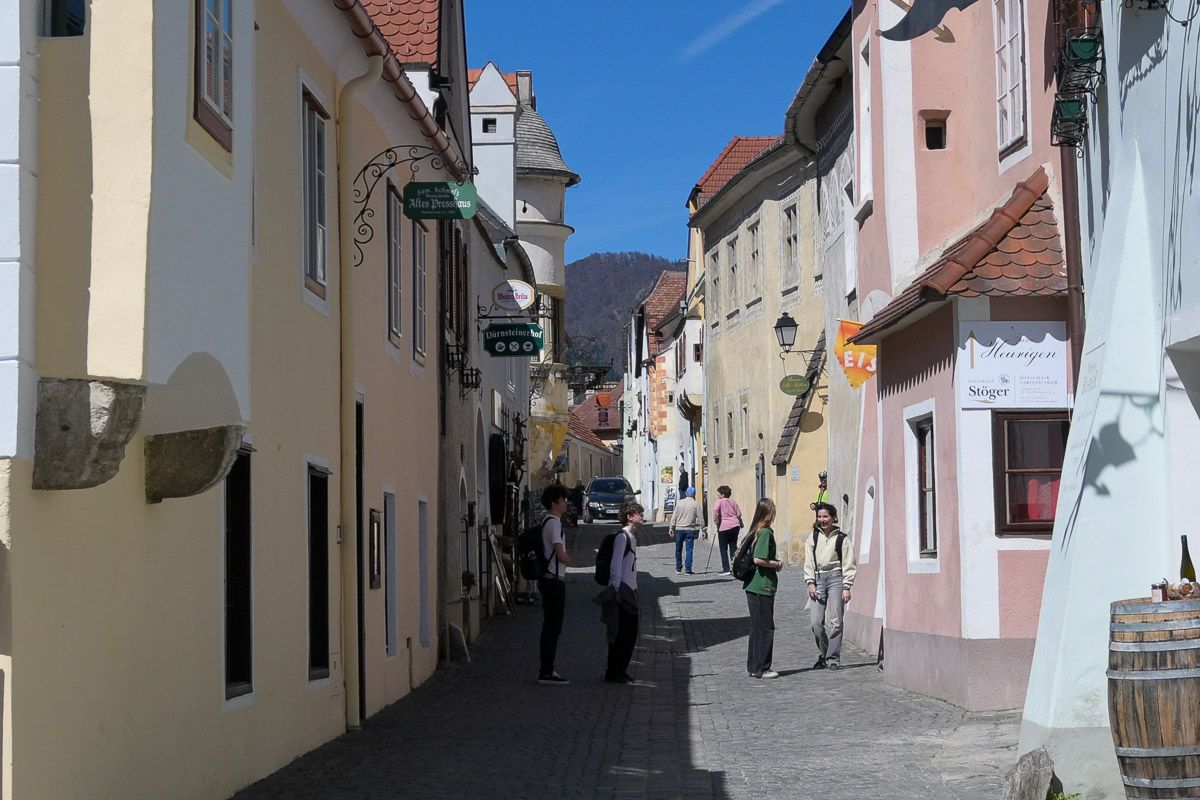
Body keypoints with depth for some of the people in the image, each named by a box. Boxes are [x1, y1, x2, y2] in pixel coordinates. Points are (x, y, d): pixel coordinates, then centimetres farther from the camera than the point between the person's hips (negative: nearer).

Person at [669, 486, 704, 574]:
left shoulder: (679, 503, 1)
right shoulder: (696, 504, -5)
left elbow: (674, 516, 3)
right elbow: (700, 518, -4)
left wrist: (671, 528, 8)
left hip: (679, 528, 2)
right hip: (690, 529, -2)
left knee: (678, 549, 14)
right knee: (689, 549, 0)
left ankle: (678, 568, 22)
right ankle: (688, 570, -4)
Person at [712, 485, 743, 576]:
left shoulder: (720, 501, -1)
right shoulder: (733, 501, 11)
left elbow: (715, 511, -16)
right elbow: (739, 514, 8)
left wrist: (716, 522, -5)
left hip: (724, 527, -4)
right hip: (735, 526, 5)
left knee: (723, 549, 2)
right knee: (733, 547, 10)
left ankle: (726, 569, -2)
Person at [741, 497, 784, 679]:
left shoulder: (754, 532, 11)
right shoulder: (766, 533, -15)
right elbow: (758, 559, -24)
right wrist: (777, 564, -8)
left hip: (753, 587, 9)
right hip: (763, 587, -9)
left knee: (757, 628, 15)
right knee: (766, 628, -1)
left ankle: (753, 666, 20)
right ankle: (761, 668, 2)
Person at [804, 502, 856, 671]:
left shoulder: (842, 538, 2)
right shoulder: (813, 538, 11)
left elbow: (848, 565, 1)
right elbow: (808, 562, 12)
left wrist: (846, 587, -6)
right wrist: (810, 583, 1)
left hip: (835, 577, -3)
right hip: (818, 579, 3)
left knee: (835, 621, -6)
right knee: (816, 622, -4)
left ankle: (833, 658, 0)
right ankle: (824, 654, 14)